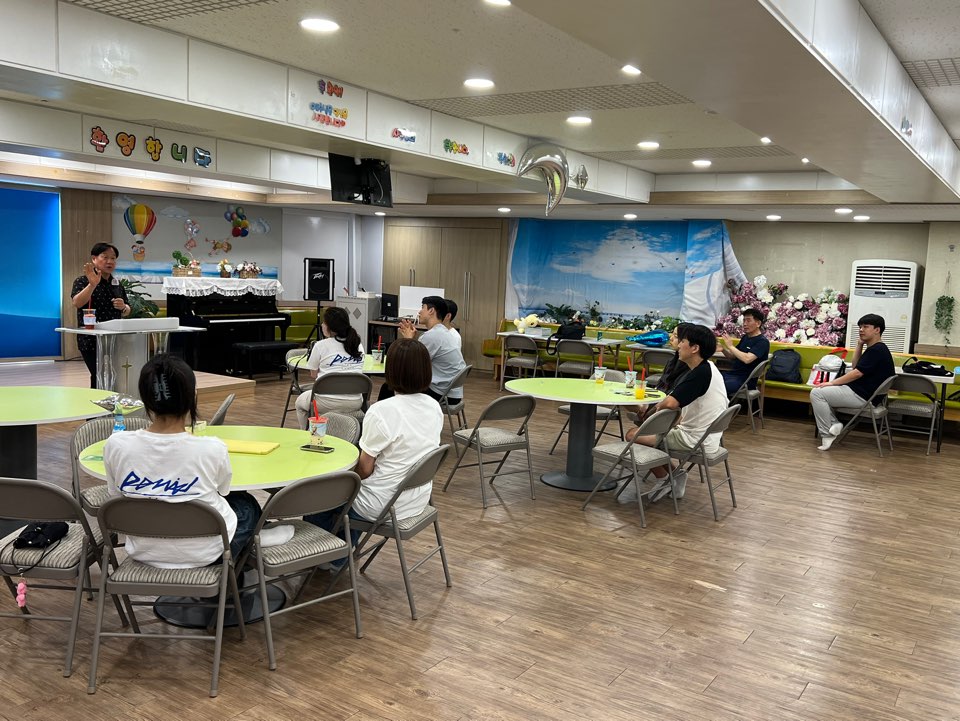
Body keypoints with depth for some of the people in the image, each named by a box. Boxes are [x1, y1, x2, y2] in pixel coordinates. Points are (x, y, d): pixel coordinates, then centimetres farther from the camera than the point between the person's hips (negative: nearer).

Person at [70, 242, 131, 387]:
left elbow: (127, 312, 21)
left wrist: (123, 307, -3)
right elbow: (77, 303, -22)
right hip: (92, 341, -6)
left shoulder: (117, 284, 14)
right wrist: (92, 284, -35)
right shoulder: (82, 281, -3)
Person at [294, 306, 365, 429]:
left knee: (300, 401, 28)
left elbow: (314, 375, 3)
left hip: (327, 403, -4)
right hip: (355, 404, 4)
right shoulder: (358, 346, 7)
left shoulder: (321, 346, -6)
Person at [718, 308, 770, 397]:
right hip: (733, 373, 8)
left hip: (746, 379, -8)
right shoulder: (745, 337, 14)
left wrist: (730, 346, -18)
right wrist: (723, 349, 0)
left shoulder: (762, 342, -11)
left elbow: (747, 359, -26)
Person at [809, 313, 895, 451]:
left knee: (816, 393, -16)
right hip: (858, 391, 11)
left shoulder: (877, 350, -16)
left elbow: (857, 373, -20)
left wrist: (832, 383, -14)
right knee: (820, 391, 14)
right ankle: (834, 424, 0)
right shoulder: (874, 348, 17)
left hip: (862, 396, -11)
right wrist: (860, 344, 14)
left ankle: (827, 435, -13)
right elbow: (854, 366, 24)